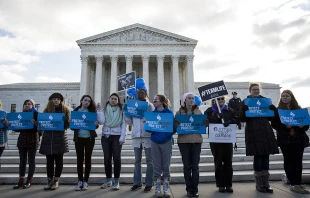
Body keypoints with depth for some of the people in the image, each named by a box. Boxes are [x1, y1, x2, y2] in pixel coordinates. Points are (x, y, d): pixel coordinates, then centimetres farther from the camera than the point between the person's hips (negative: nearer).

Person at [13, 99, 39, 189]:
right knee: (22, 160, 8)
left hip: (32, 140, -5)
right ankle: (21, 181, 14)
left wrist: (35, 123, -30)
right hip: (22, 140, 5)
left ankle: (29, 181, 9)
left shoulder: (36, 114, -1)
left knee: (31, 161, 2)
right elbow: (17, 128, 13)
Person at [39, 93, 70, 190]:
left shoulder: (65, 110, 5)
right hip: (48, 137, 2)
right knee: (49, 160, 7)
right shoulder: (46, 110, 10)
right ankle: (50, 180, 18)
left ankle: (56, 180, 14)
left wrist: (68, 122, -21)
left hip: (60, 137, -2)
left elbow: (67, 124, 1)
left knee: (59, 160, 2)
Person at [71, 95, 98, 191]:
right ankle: (80, 181, 17)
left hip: (89, 138, -1)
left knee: (88, 159, 5)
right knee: (79, 159, 6)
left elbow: (96, 125, 2)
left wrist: (96, 124, -20)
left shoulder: (92, 111, 2)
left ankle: (85, 181, 15)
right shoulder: (75, 111, 5)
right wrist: (70, 123, -15)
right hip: (78, 138, 1)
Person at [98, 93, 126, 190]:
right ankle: (108, 180, 20)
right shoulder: (104, 110, 7)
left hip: (117, 136, -2)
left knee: (117, 158, -3)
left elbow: (124, 124, -2)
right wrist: (99, 111, -11)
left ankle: (116, 181, 7)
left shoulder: (121, 110, 2)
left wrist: (122, 137, -9)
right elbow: (101, 122, -7)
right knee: (107, 158, 7)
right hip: (106, 136, 2)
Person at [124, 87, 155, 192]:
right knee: (137, 161, 12)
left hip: (148, 136, -3)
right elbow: (130, 122, 11)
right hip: (136, 136, 4)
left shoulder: (150, 105, 2)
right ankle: (137, 182, 22)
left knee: (149, 161, 5)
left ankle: (149, 183, 13)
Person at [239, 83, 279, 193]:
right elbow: (242, 118, -5)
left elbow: (271, 116, 13)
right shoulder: (246, 101, 2)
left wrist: (273, 109, -6)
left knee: (266, 156, 6)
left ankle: (265, 183, 16)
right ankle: (259, 184, 8)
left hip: (266, 130, 4)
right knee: (258, 156, -3)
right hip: (253, 132, -4)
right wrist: (245, 111, -24)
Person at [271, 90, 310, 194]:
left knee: (298, 161, 4)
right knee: (289, 161, -1)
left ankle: (298, 183, 13)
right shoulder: (278, 110, 4)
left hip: (299, 139, 3)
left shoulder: (298, 109, 10)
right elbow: (274, 124, -3)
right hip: (285, 140, -2)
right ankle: (294, 185, 4)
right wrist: (285, 126, -20)